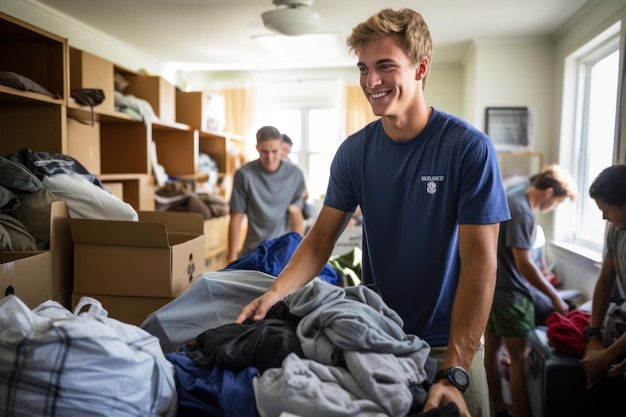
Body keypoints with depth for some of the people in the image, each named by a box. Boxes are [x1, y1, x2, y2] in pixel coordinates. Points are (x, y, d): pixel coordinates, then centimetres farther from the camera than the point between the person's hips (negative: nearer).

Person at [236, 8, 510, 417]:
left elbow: (479, 262, -19)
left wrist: (454, 373, -25)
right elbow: (322, 237, -3)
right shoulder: (354, 151, -5)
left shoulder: (470, 148, -17)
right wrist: (275, 292, -19)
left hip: (447, 342, -3)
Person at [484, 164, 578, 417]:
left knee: (491, 350, 15)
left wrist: (539, 276, 20)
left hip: (492, 289, 10)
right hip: (510, 295, -10)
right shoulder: (521, 211, -21)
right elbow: (524, 264, -23)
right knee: (520, 359, 3)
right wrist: (555, 297, -14)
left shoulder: (511, 200, 9)